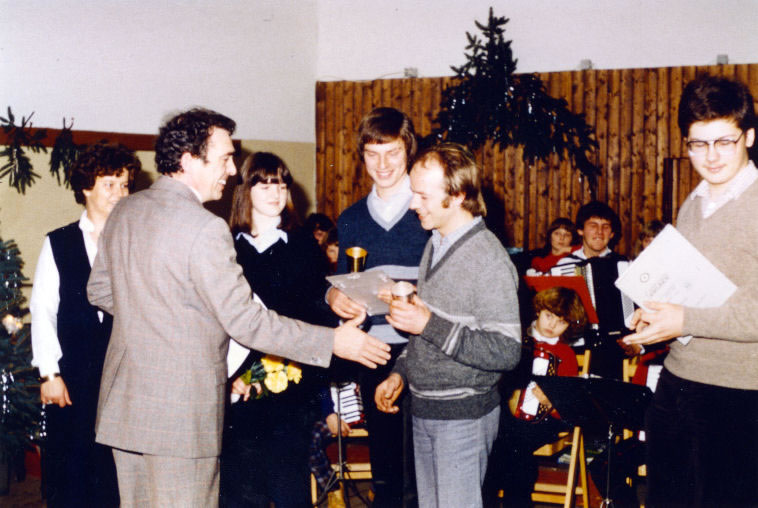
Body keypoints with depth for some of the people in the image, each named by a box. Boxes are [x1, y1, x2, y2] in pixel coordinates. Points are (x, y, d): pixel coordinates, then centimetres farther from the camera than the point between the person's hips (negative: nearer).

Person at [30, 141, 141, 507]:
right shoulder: (58, 243, 7)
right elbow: (42, 309, 4)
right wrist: (49, 373, -3)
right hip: (71, 379, 0)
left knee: (116, 473, 1)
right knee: (67, 469, 6)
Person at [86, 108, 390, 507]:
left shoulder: (123, 212, 6)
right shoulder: (204, 228, -20)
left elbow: (99, 290, 17)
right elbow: (244, 321, -19)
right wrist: (332, 341, -14)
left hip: (123, 402, 8)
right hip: (181, 415, -8)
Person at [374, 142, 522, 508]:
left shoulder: (490, 260, -18)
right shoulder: (435, 245, 8)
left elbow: (506, 352, -23)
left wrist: (430, 326, -24)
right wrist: (400, 373, 11)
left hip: (464, 415, -8)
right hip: (423, 409, 8)